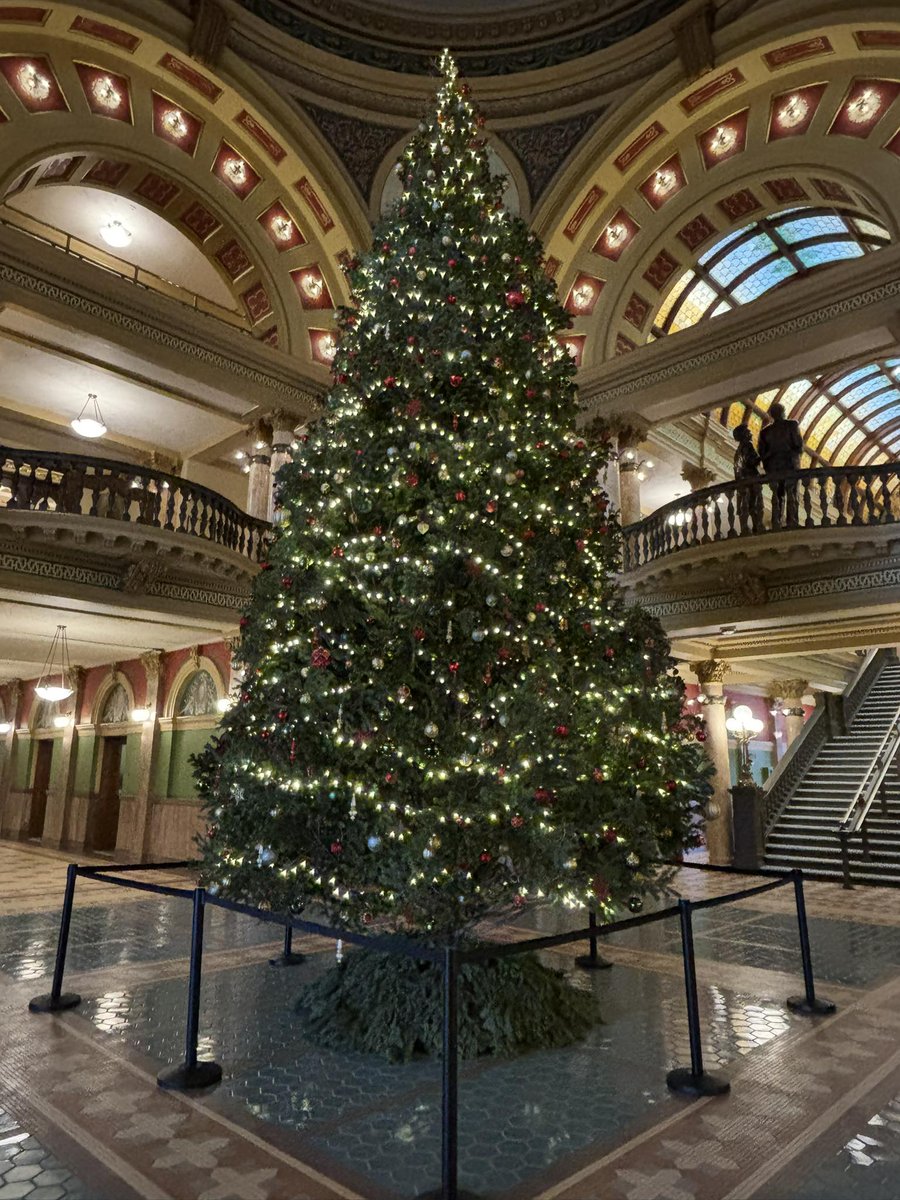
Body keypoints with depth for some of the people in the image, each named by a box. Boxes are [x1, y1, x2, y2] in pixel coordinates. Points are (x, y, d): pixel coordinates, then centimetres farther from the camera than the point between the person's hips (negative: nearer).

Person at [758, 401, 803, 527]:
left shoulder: (765, 430, 7)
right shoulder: (792, 425, -1)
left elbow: (762, 452, 5)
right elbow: (799, 445, -7)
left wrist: (767, 469, 13)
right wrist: (792, 452, 13)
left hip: (773, 468, 3)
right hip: (790, 466, -3)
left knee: (777, 498, 6)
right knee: (791, 498, -2)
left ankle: (776, 527, 0)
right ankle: (792, 525, -9)